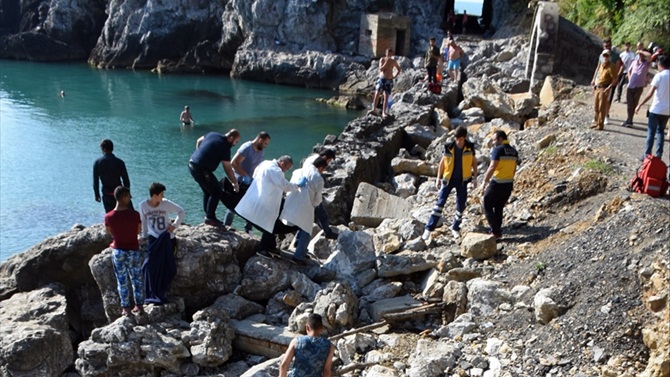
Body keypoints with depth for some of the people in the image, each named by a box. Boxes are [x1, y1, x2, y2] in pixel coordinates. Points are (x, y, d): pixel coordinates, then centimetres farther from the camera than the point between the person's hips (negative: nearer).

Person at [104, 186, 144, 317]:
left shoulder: (108, 217, -13)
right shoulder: (134, 214, -18)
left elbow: (109, 231, 5)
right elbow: (139, 230, -2)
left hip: (118, 251, 1)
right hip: (133, 251, -1)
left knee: (122, 281, 12)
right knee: (137, 279, 15)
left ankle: (125, 308, 17)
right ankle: (139, 306, 22)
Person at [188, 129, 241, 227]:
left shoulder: (212, 134, 8)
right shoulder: (225, 148, -13)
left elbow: (199, 141, 24)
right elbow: (228, 169, -9)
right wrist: (235, 183, 1)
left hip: (192, 164, 9)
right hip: (201, 170, -9)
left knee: (207, 191, 19)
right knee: (217, 191, -1)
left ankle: (208, 216, 24)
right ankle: (210, 217, 2)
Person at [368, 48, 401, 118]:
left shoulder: (393, 62, 5)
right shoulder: (382, 59, 1)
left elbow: (399, 69, 20)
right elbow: (380, 69, -11)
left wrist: (394, 76, 6)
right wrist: (386, 63, -17)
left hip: (389, 81, 0)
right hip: (381, 79, 0)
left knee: (386, 96, -5)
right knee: (377, 94, -11)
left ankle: (384, 112, -4)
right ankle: (374, 109, -6)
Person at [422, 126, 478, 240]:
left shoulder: (470, 147, -8)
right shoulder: (449, 147, -12)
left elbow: (474, 162, 6)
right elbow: (442, 162, 0)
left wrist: (475, 178, 4)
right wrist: (439, 178, 0)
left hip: (462, 180, 1)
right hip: (449, 178, -1)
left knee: (461, 205, 6)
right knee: (440, 203, -6)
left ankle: (455, 228, 24)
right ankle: (429, 228, -4)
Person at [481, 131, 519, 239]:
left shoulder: (498, 150, -14)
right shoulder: (514, 151, 9)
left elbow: (492, 167, -21)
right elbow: (514, 169, 14)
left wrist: (485, 181, -13)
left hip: (497, 184, -7)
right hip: (509, 185, 7)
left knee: (487, 207, 6)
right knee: (499, 208, 18)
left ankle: (495, 231, -2)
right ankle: (498, 232, 19)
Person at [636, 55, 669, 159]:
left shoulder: (659, 76, -11)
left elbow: (650, 93, -16)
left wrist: (640, 105, -11)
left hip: (656, 109, -5)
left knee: (651, 132, 3)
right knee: (660, 131, 17)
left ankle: (647, 154, 1)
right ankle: (659, 155, 12)